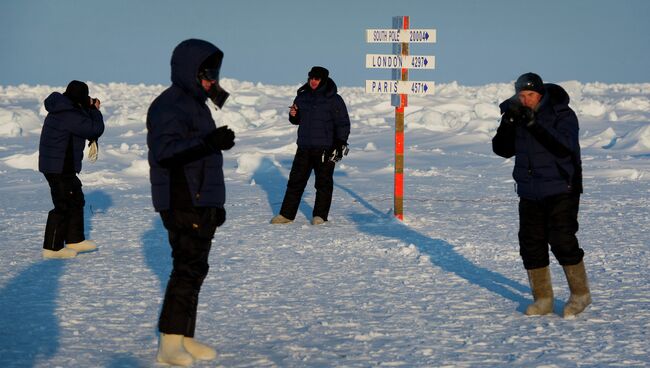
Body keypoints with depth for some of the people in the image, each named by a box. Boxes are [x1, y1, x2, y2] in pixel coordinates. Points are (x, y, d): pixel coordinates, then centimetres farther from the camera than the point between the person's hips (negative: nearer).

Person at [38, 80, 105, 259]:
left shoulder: (61, 110, 10)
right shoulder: (70, 116, -23)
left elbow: (84, 125, 21)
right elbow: (96, 129, -21)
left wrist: (90, 109, 4)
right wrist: (94, 110, -4)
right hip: (59, 168, -11)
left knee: (76, 201, 20)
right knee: (63, 206, -4)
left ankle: (75, 240, 30)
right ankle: (52, 248, 2)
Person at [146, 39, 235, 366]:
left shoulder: (195, 103, 18)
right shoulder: (169, 105, -14)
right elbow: (165, 151, -30)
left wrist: (215, 204, 28)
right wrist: (209, 142, -43)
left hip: (201, 204, 10)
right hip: (183, 204, -10)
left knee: (195, 269, 12)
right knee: (188, 269, -12)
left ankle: (185, 339, 19)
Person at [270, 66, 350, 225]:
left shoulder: (333, 99, -4)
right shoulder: (302, 97, 10)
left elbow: (343, 123, -3)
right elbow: (297, 120, 22)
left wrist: (341, 143, -12)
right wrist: (293, 115, -1)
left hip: (325, 149, -4)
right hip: (304, 148, 5)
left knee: (323, 182, 1)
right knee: (296, 181, 6)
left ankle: (320, 215, 11)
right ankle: (286, 214, 11)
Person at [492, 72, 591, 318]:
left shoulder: (562, 114, -10)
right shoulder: (516, 115, 6)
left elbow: (564, 147, -24)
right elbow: (503, 150, 1)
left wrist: (534, 124, -29)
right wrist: (508, 122, -15)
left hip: (561, 190, -5)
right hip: (529, 193, 6)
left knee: (561, 240, -11)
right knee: (531, 243, 3)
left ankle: (580, 293, 6)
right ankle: (543, 298, 14)